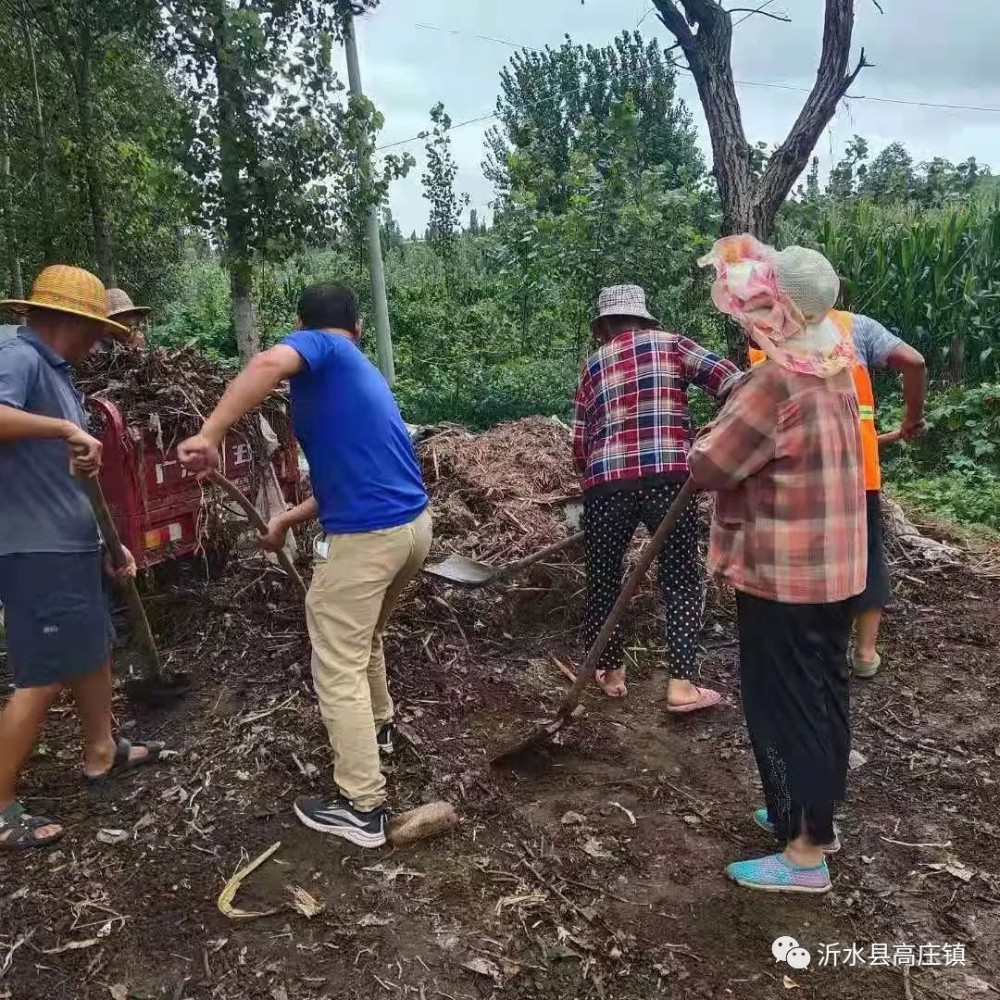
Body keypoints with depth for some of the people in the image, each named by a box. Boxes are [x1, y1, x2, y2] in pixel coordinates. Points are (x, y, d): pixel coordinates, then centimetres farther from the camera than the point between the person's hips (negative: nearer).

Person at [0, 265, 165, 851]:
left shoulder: (57, 373, 13)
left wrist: (106, 540, 20)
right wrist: (67, 428, -31)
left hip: (70, 546, 10)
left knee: (95, 651, 21)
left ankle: (102, 753, 39)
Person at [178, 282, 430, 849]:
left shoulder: (319, 348, 1)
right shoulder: (365, 372, 24)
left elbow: (270, 363, -26)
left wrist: (209, 435, -26)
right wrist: (290, 519, 33)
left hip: (367, 538, -8)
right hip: (414, 525, 9)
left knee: (339, 669, 4)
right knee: (365, 636, 31)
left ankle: (363, 808, 12)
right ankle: (379, 725, 52)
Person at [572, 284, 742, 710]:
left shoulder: (593, 365, 19)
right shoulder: (670, 343, 12)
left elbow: (580, 443, 14)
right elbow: (731, 381, -2)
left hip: (605, 483, 2)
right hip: (667, 477, -2)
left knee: (603, 579, 17)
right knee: (681, 579, 9)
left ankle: (611, 672, 28)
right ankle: (682, 685, 5)